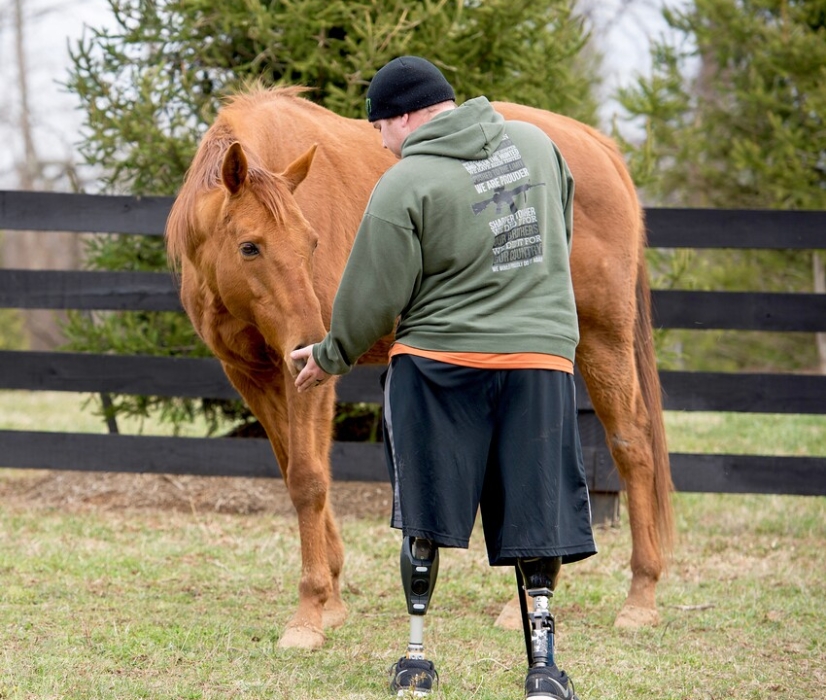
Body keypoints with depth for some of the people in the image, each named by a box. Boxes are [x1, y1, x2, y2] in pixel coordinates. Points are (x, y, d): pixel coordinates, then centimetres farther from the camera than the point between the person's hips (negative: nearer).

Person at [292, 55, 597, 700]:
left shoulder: (404, 186, -10)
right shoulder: (535, 142, 7)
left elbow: (373, 300, -4)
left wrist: (332, 357, 13)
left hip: (439, 363, -3)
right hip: (544, 354, 3)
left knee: (424, 522, 8)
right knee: (534, 520, 4)